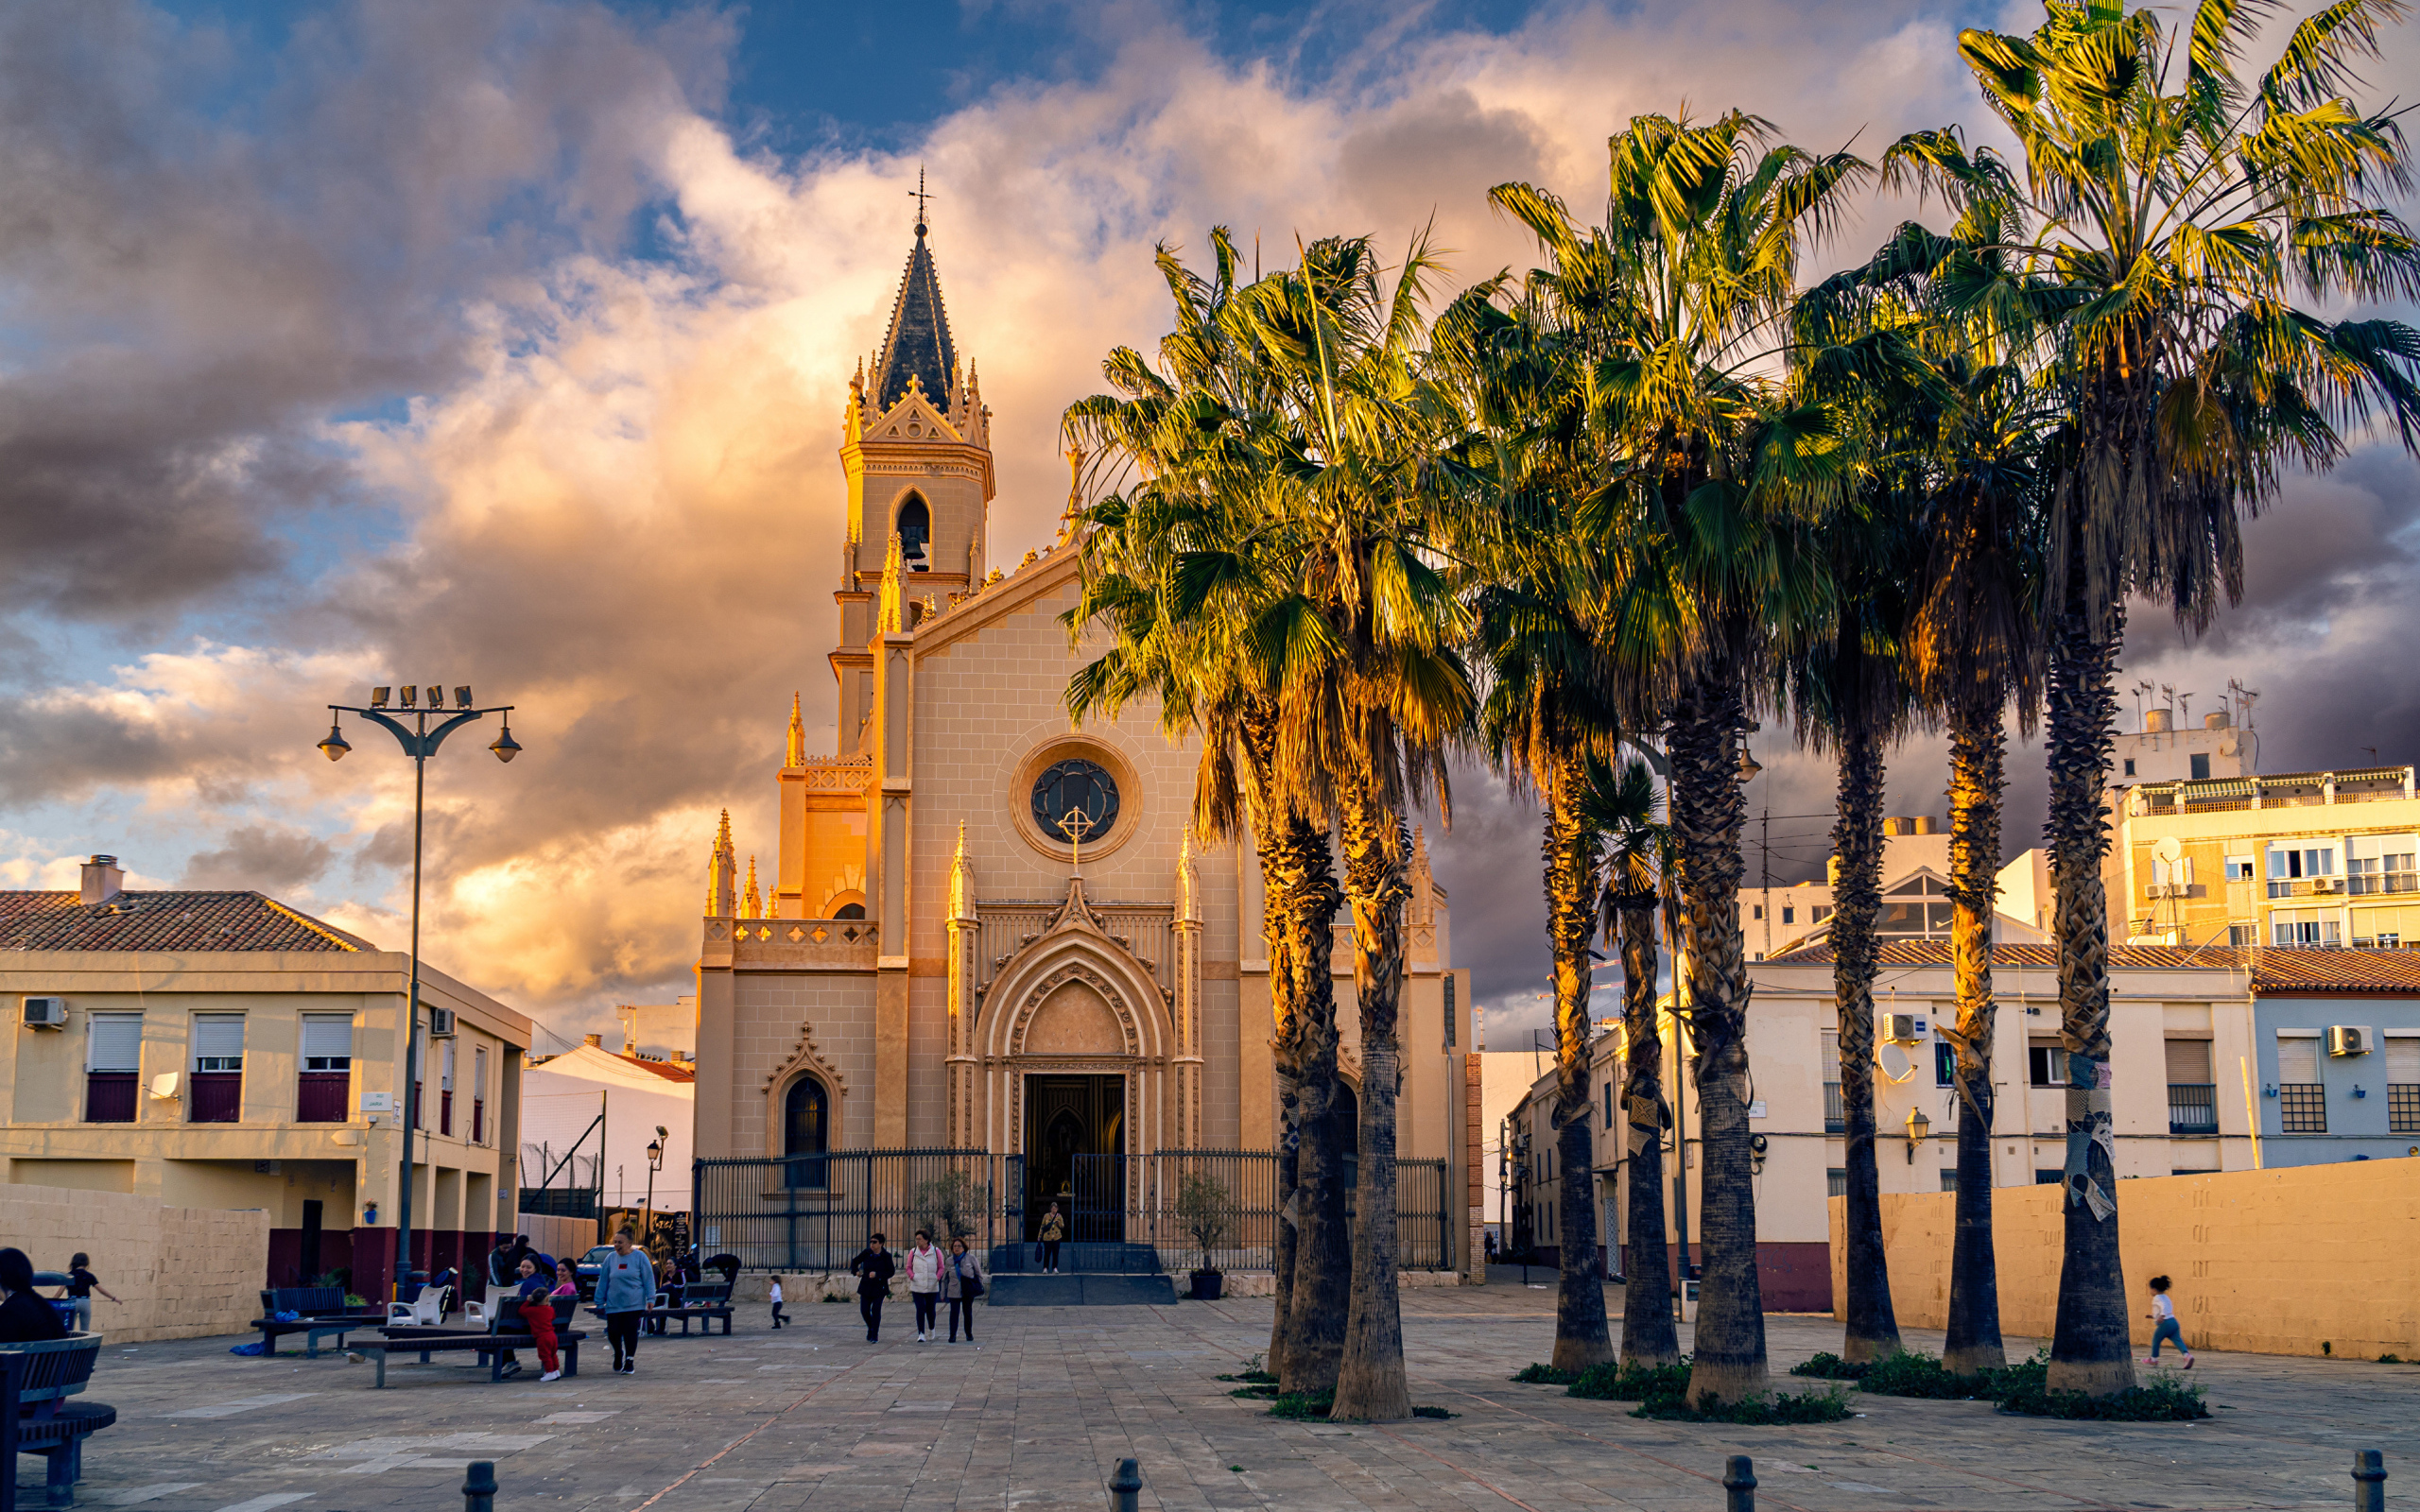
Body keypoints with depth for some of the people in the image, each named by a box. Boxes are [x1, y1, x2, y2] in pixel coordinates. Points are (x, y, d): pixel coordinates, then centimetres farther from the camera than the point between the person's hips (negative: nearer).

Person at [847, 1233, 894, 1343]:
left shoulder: (886, 1256, -7)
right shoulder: (866, 1253, 0)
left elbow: (891, 1271, -8)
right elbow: (855, 1262, 13)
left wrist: (877, 1274, -20)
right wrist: (855, 1271, -7)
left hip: (879, 1288, -3)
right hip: (866, 1287, 3)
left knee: (876, 1310, -9)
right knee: (864, 1310, 0)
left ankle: (874, 1336, 0)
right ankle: (871, 1328, 30)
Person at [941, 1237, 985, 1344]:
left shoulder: (970, 1258, -2)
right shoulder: (949, 1261, 3)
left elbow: (978, 1274, 5)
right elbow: (945, 1279, 11)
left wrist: (980, 1287, 3)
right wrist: (943, 1293, 10)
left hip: (968, 1291, 0)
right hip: (954, 1292, 0)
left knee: (968, 1312, 9)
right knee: (954, 1312, -11)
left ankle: (969, 1334, 24)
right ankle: (952, 1335, -8)